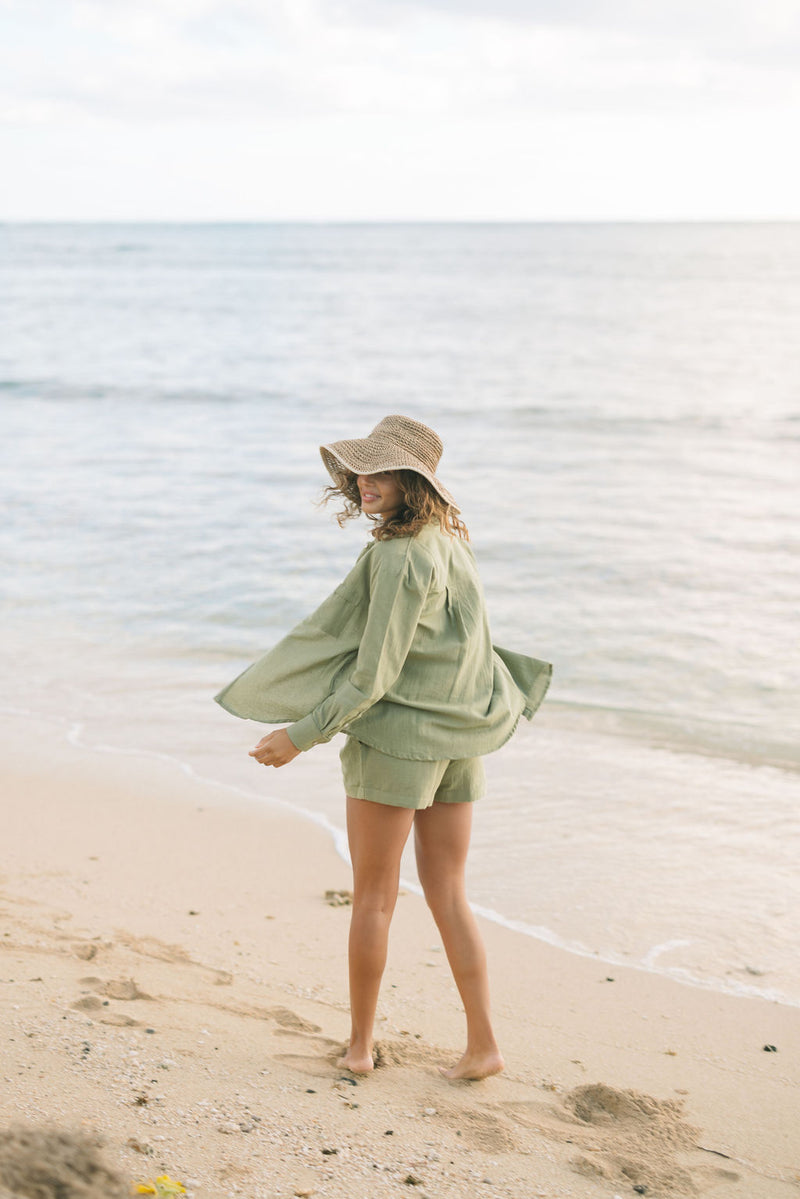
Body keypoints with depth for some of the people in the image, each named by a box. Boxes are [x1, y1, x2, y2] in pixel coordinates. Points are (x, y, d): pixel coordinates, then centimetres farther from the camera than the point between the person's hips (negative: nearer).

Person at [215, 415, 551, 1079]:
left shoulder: (398, 557, -20)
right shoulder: (450, 538, 6)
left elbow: (373, 674, -20)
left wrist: (300, 735, -14)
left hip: (396, 735, -8)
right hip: (459, 741, 8)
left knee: (373, 896, 8)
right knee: (448, 896, 12)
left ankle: (360, 1045, 19)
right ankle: (483, 1044, 11)